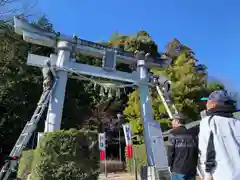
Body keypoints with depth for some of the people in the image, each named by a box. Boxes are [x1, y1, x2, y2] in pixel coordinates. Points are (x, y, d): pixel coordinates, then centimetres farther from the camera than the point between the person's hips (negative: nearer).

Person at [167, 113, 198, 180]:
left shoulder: (173, 134, -9)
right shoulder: (192, 134, 7)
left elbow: (170, 152, -10)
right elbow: (197, 151, 8)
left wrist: (170, 165, 2)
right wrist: (194, 165, 15)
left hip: (179, 169, -5)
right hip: (192, 169, 5)